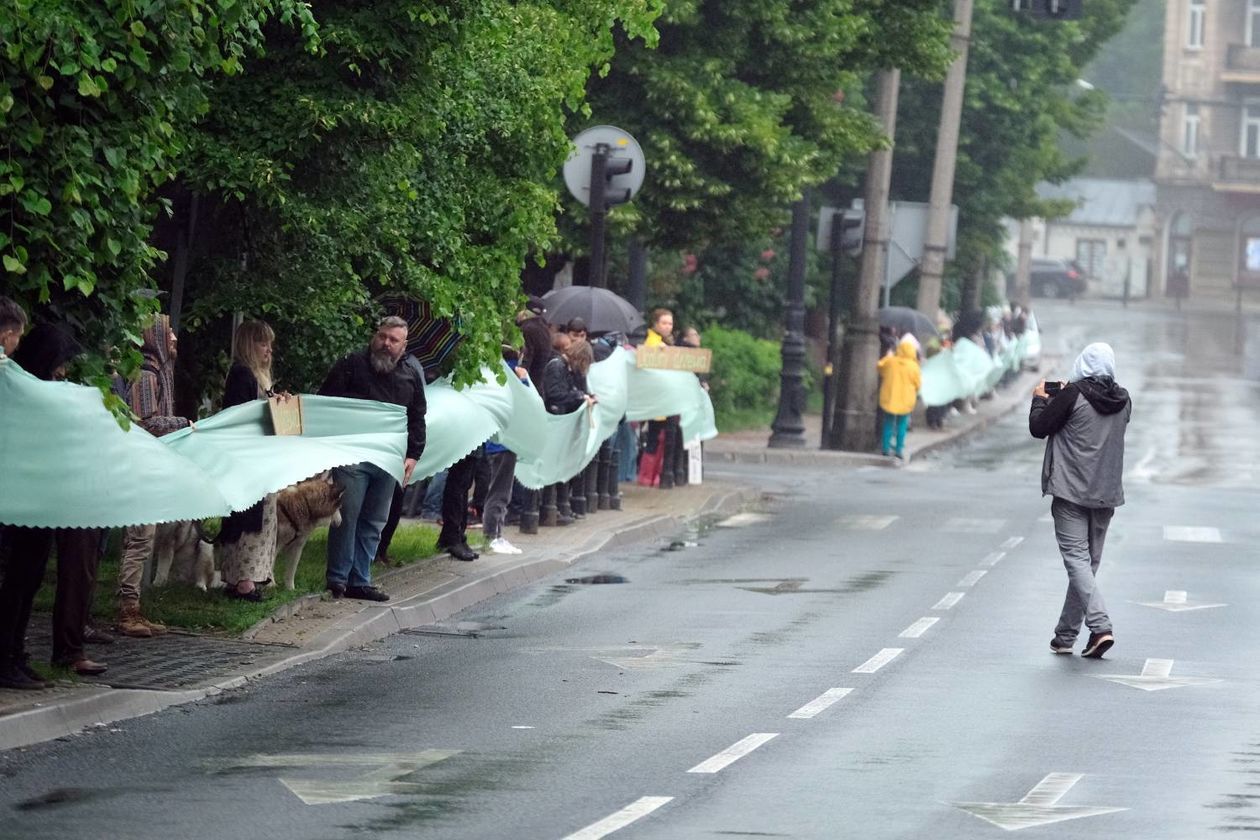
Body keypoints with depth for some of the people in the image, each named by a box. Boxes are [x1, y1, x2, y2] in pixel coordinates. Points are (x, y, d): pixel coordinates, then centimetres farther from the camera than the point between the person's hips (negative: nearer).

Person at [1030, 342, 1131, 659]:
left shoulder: (1073, 395, -12)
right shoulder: (1123, 400, 5)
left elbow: (1039, 428, -6)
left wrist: (1040, 399, 13)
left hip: (1071, 491, -6)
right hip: (1106, 493, 6)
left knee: (1077, 559, -7)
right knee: (1089, 562, 13)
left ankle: (1100, 626, -24)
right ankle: (1065, 636, 19)